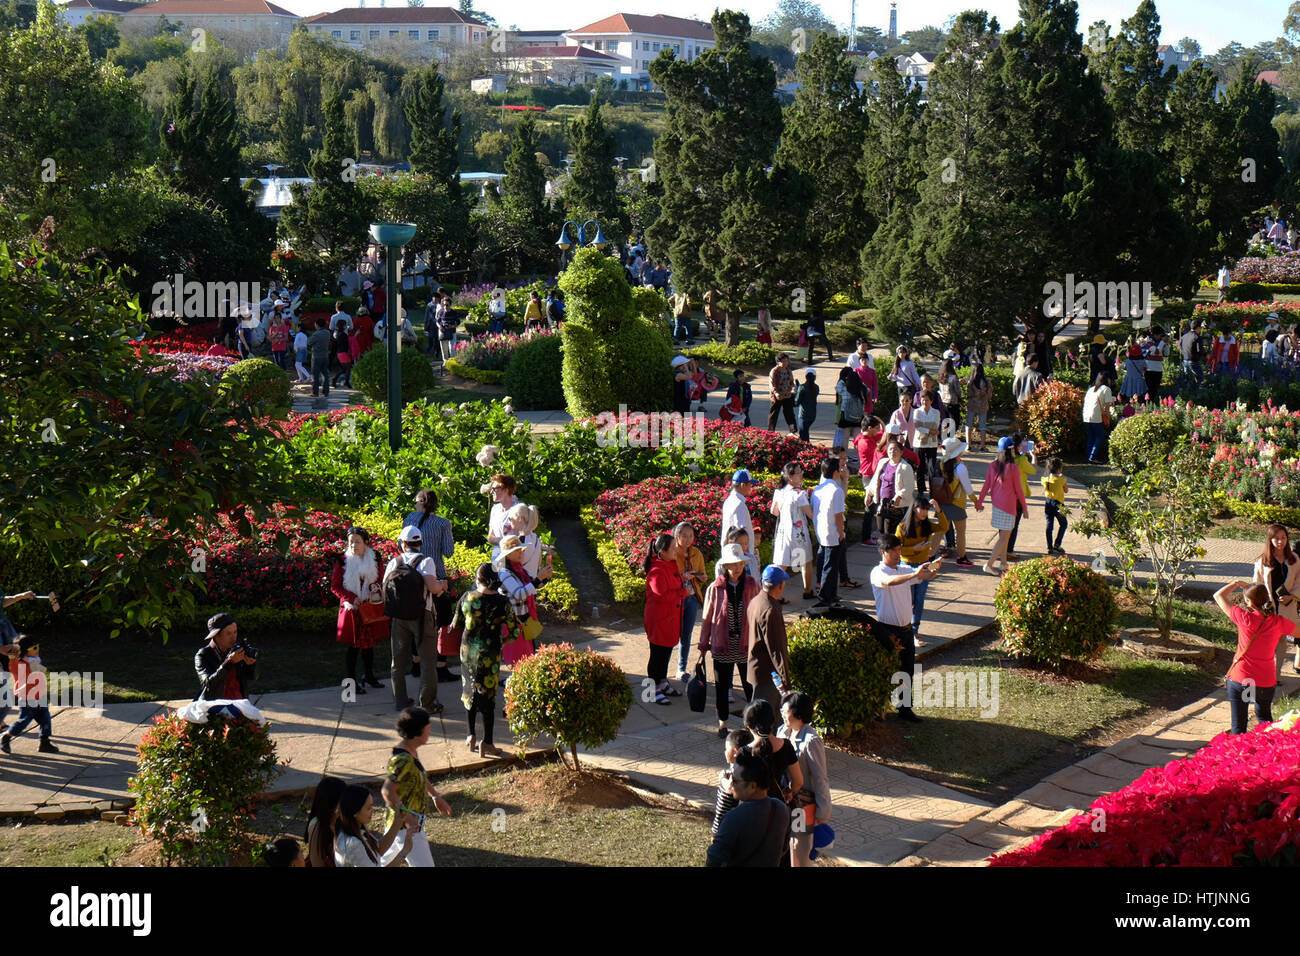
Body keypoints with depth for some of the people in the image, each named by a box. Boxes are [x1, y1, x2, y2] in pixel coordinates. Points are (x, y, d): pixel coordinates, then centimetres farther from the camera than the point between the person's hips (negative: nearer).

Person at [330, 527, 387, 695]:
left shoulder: (374, 559, 4)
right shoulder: (342, 561, -5)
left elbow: (382, 580, 14)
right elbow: (335, 587, -2)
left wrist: (377, 587, -9)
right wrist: (352, 598, -15)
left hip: (371, 608, 3)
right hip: (352, 608, -3)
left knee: (370, 642, 12)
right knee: (354, 645, 0)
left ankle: (368, 675, 29)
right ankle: (352, 680, 7)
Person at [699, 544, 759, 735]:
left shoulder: (752, 586, -3)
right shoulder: (715, 588, -7)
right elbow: (707, 618, 1)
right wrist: (704, 643, 4)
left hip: (746, 644, 0)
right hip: (722, 645, 0)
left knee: (751, 684, 6)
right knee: (722, 685, 11)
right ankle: (722, 721, 26)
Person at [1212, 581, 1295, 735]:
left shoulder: (1244, 617, -16)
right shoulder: (1278, 622, -9)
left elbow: (1218, 596, -2)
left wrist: (1237, 583, 13)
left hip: (1240, 680, -2)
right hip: (1267, 681, 2)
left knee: (1238, 726, 6)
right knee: (1264, 718, 26)